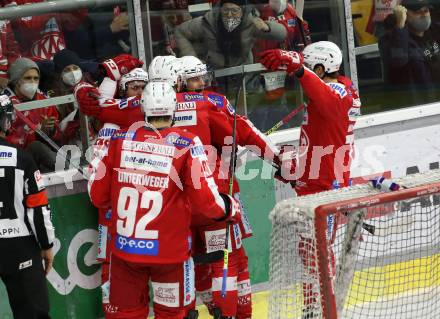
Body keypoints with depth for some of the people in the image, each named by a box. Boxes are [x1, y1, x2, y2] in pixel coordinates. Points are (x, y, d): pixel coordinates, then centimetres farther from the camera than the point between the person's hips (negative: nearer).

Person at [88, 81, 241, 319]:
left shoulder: (120, 139, -3)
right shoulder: (186, 145, -12)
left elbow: (98, 195, 3)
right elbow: (206, 200, -12)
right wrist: (230, 209, 9)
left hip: (125, 246, 2)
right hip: (170, 250, -2)